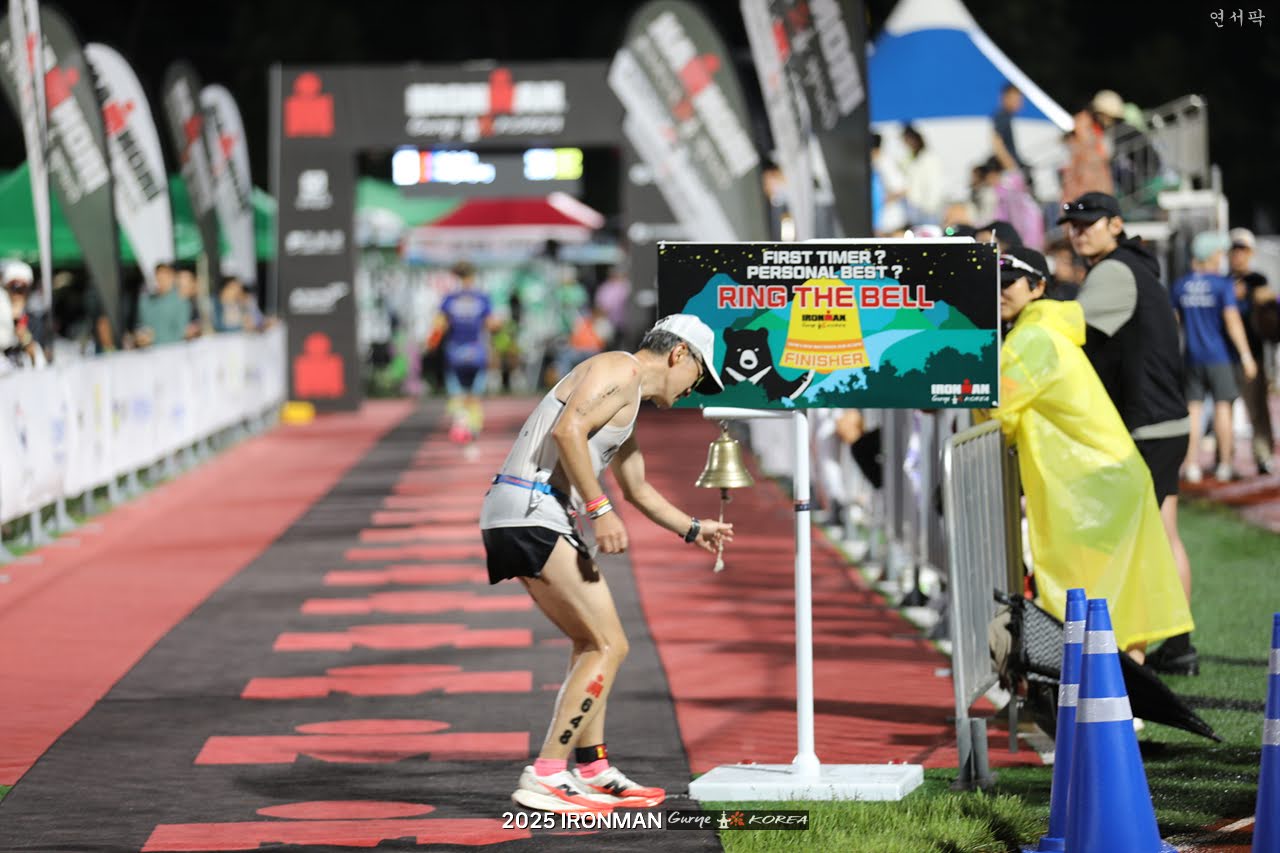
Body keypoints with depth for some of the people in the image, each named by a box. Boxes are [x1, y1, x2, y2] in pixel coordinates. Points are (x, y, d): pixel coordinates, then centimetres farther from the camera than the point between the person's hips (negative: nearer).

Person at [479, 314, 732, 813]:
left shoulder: (628, 402, 28)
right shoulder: (619, 370, -3)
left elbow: (637, 490, 43)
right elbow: (567, 429, -21)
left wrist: (692, 529, 49)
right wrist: (598, 509, -21)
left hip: (528, 523, 11)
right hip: (532, 514, -11)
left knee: (592, 643, 21)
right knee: (609, 646, -11)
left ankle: (593, 772, 27)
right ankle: (545, 778, -15)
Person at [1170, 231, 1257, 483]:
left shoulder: (1179, 286, 4)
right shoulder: (1223, 285, -9)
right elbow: (1232, 320, -15)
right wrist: (1246, 355, -12)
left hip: (1192, 356, 3)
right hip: (1219, 356, -3)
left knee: (1193, 408, 6)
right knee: (1222, 406, 3)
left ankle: (1192, 465, 1)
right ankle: (1224, 466, 4)